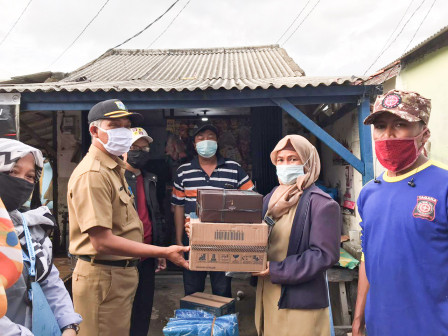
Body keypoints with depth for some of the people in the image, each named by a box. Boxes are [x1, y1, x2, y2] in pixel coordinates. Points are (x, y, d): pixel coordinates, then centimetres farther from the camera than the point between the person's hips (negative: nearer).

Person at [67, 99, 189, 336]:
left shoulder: (115, 169, 13)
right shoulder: (92, 174, -20)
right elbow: (102, 241, -25)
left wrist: (155, 254, 11)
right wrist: (164, 252, -24)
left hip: (123, 272, 10)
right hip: (103, 276, -9)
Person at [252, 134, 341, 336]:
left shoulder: (321, 204, -12)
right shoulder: (271, 199, 10)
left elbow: (324, 254, -18)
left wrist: (276, 270, -19)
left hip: (301, 301, -6)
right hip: (267, 296, 6)